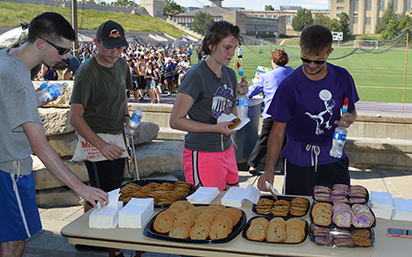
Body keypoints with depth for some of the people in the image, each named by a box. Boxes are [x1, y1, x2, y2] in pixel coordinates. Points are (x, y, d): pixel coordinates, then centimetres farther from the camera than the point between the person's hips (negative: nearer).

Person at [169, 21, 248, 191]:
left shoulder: (230, 74, 9)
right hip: (202, 154, -7)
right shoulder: (196, 76, -15)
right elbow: (176, 121, -17)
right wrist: (215, 128, -21)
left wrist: (237, 95, -2)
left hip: (227, 150, 8)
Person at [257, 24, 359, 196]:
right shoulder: (289, 86, -13)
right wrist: (269, 169, -21)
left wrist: (349, 118, -13)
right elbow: (278, 131, -11)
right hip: (298, 160, -2)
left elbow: (351, 111, 13)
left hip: (333, 157, 3)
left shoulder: (342, 78, -3)